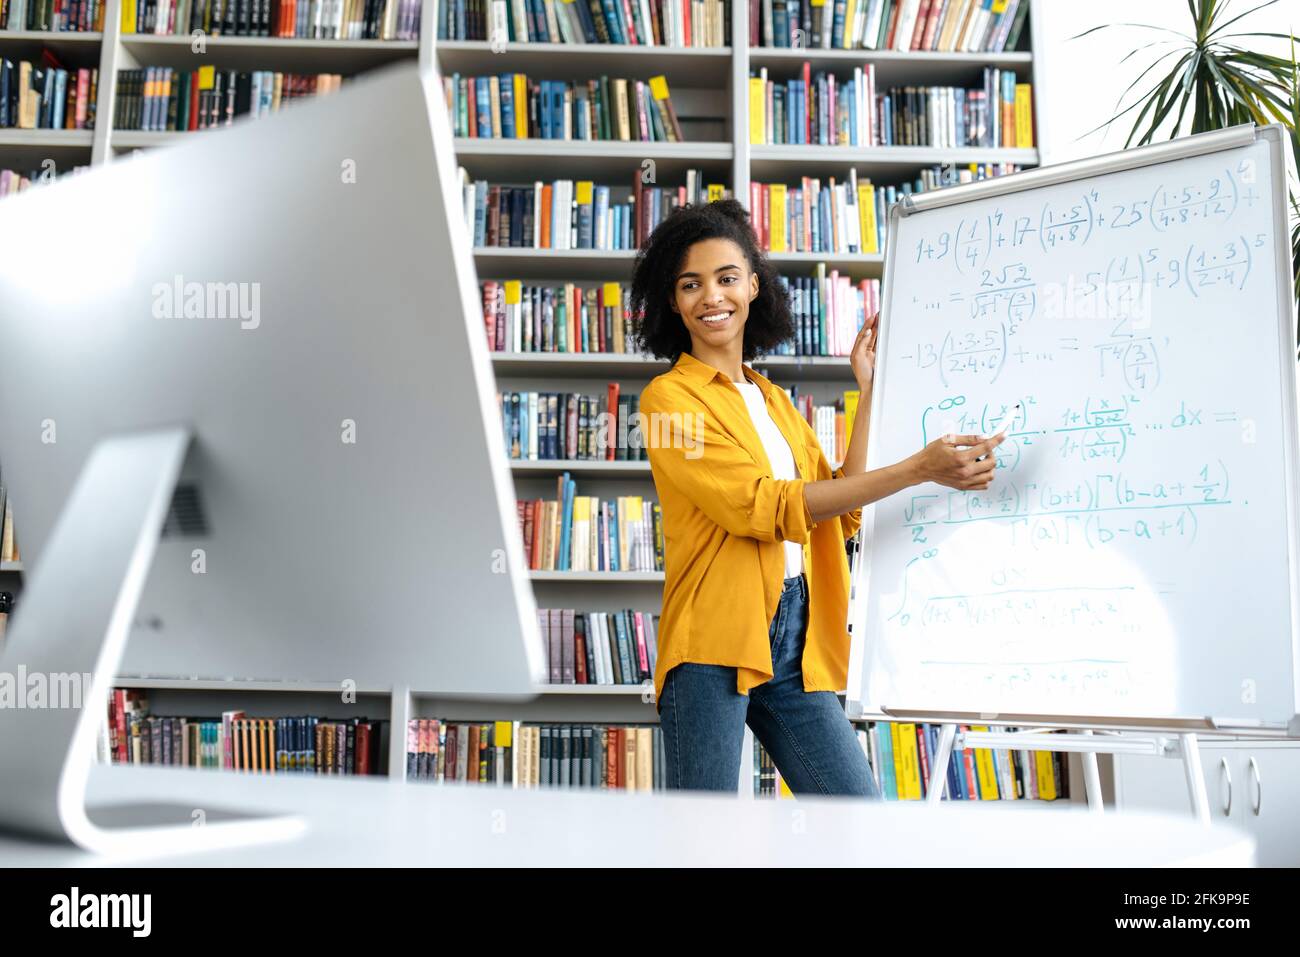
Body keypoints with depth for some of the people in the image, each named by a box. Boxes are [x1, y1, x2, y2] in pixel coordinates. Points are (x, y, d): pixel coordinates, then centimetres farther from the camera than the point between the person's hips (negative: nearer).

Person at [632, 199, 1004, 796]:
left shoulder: (774, 401, 19)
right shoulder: (668, 397, -3)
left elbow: (842, 517, 9)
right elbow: (761, 505, -15)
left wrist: (869, 389, 11)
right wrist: (918, 469, -18)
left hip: (796, 643, 6)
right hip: (715, 641, -6)